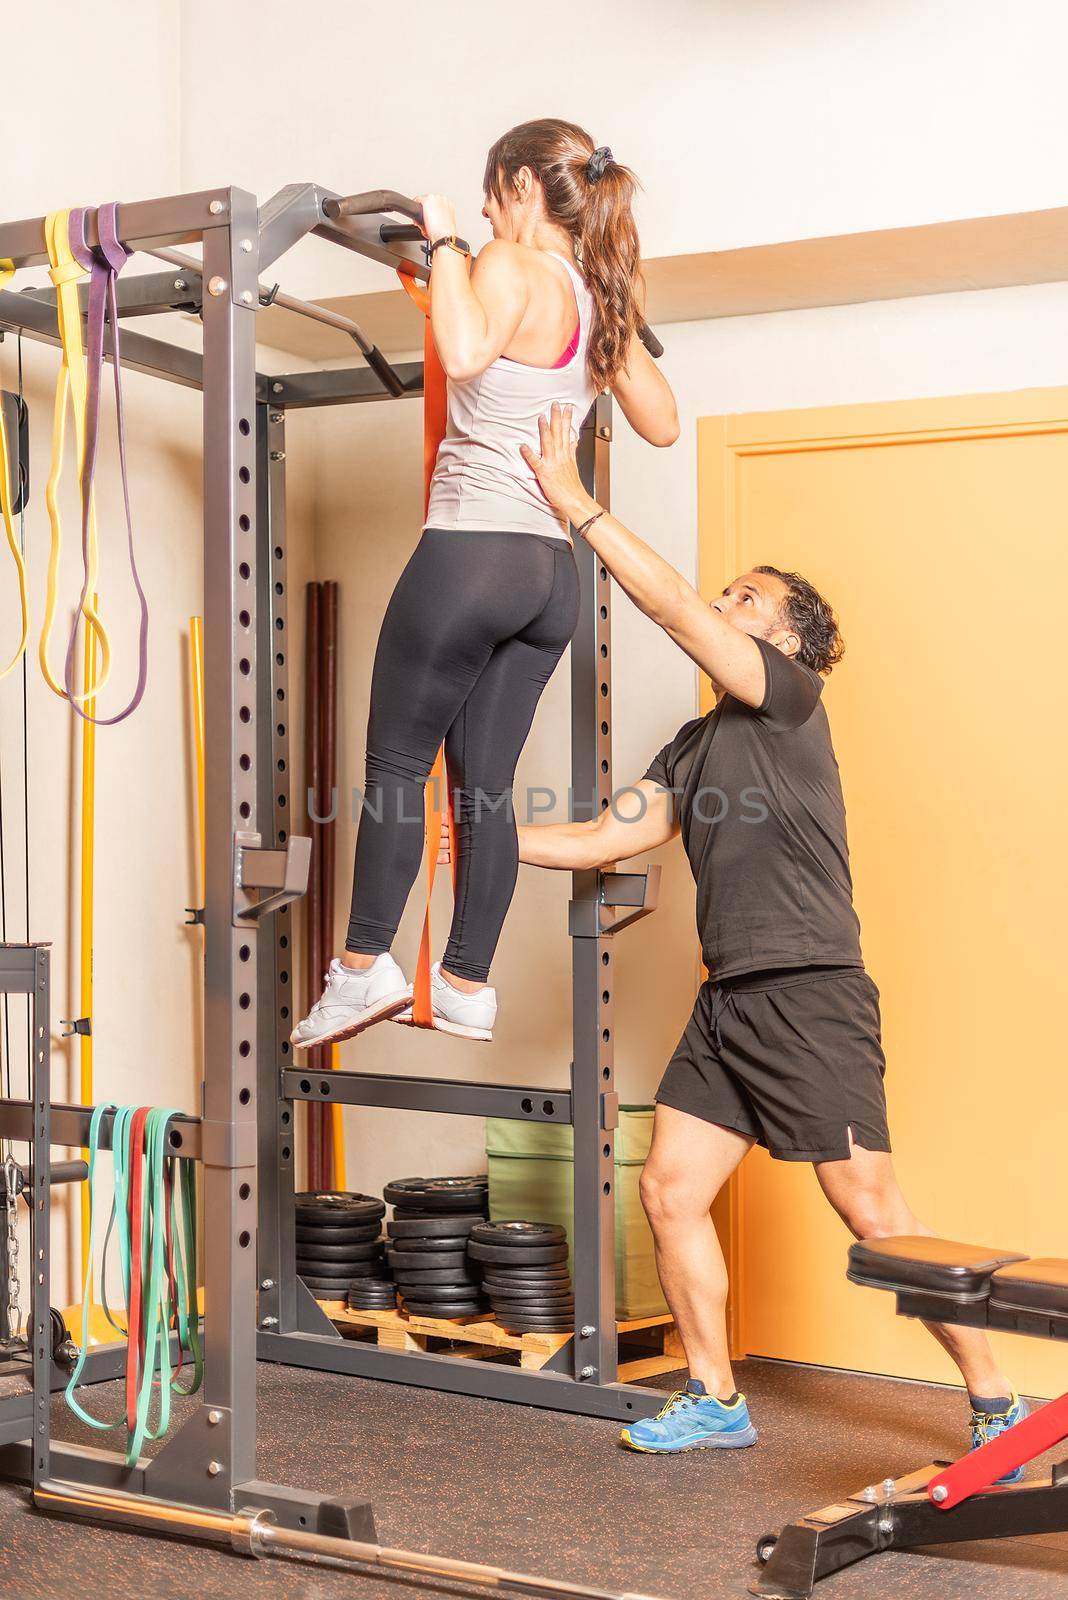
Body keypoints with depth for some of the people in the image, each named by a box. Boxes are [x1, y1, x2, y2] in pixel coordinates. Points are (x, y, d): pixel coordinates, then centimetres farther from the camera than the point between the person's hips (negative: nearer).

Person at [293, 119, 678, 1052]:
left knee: (397, 764, 1)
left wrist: (445, 242, -15)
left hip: (474, 549, -7)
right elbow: (662, 422, 24)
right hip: (551, 568, 7)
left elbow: (466, 352, -29)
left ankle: (365, 969, 1)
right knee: (484, 780, 9)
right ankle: (466, 988, 11)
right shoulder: (600, 298, 15)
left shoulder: (514, 266, -8)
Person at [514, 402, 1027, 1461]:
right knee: (671, 1192, 4)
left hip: (810, 996, -8)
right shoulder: (697, 746, 18)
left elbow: (673, 607, -14)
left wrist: (575, 502, -12)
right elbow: (608, 837, 15)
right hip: (728, 1002, 8)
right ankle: (715, 1402, 17)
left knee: (873, 1214, -4)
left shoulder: (790, 698, -5)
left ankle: (997, 1403, 10)